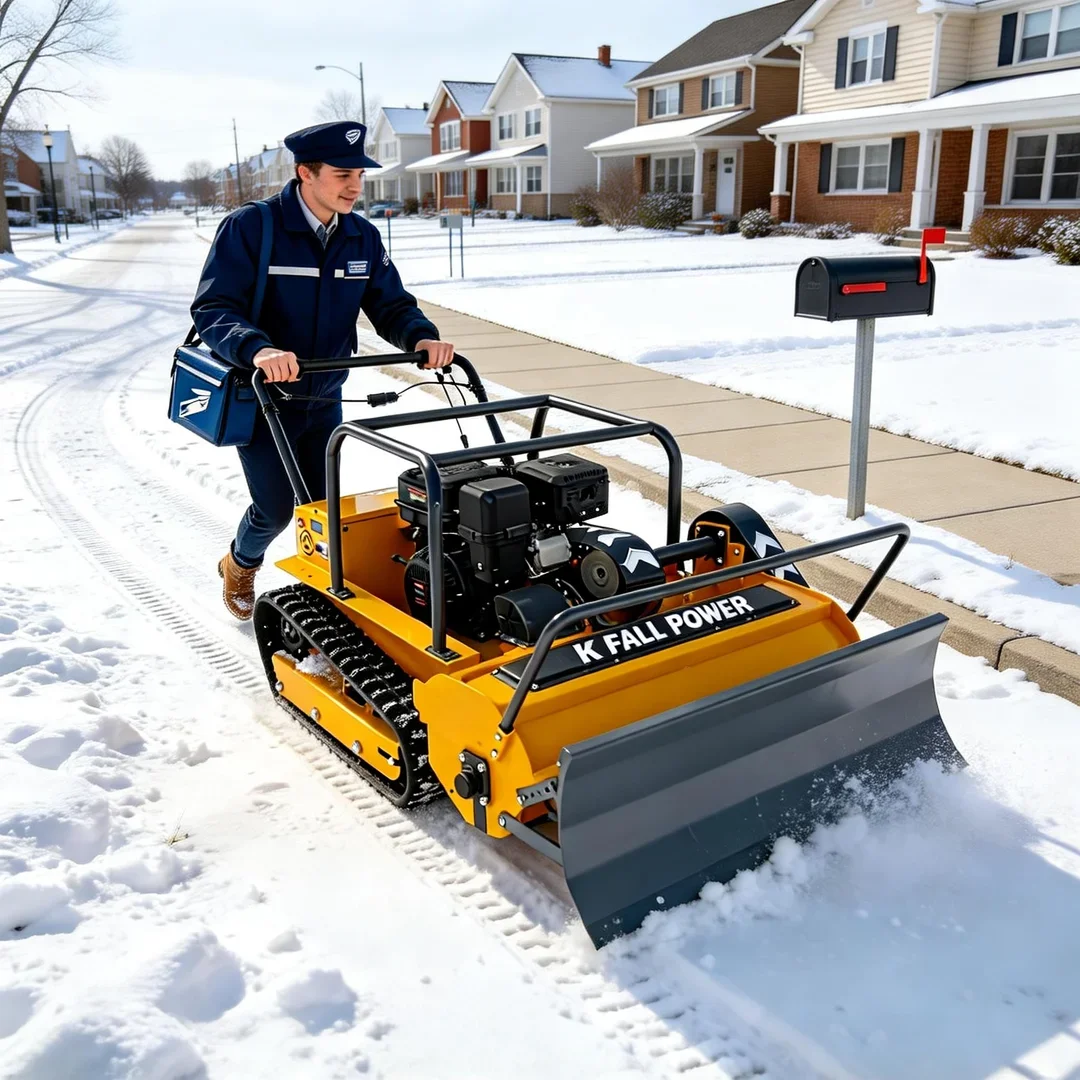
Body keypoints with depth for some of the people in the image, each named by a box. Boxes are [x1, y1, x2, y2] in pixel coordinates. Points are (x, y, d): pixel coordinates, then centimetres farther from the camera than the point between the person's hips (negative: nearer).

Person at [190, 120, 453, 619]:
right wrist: (258, 349, -44)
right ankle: (240, 566, 33)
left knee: (324, 506, 9)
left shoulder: (362, 237, -1)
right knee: (275, 508, 0)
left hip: (325, 399, 5)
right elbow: (211, 309, -24)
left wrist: (421, 337, -21)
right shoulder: (249, 228, -18)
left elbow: (390, 305, 2)